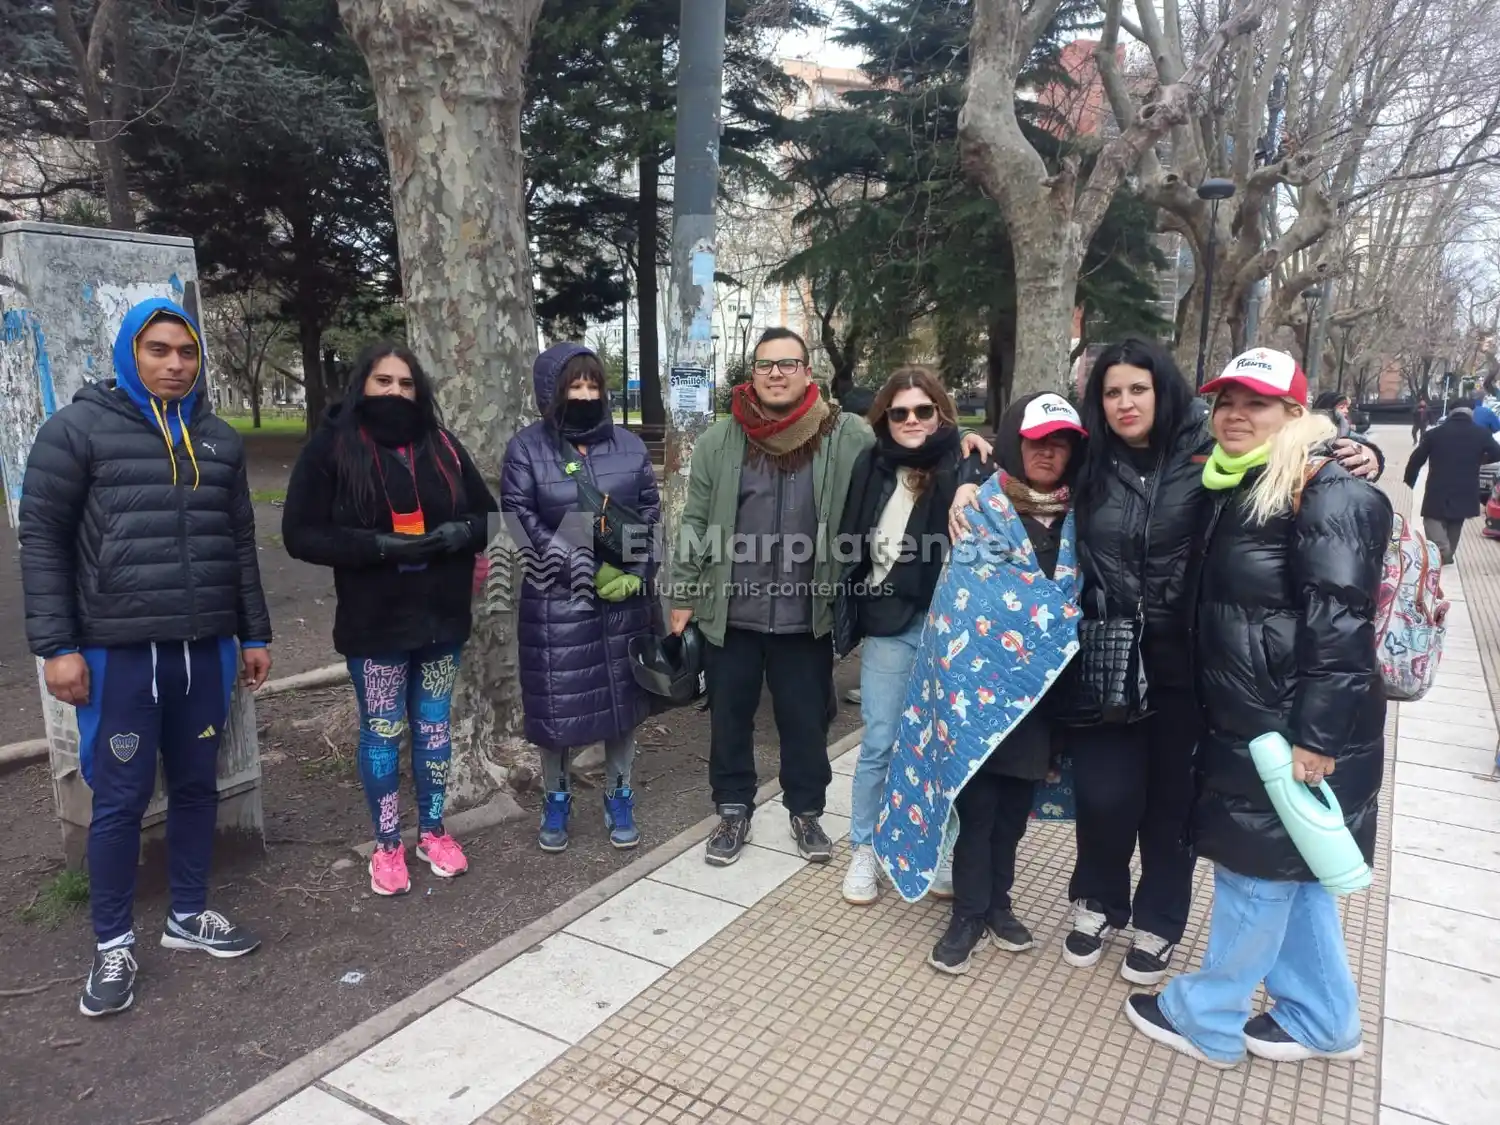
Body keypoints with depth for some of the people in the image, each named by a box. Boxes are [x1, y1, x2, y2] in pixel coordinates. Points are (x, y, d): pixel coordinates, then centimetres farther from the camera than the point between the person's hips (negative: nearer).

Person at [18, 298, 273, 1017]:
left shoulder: (220, 440, 11)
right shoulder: (79, 428, -2)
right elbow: (42, 538, -4)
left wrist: (254, 635, 13)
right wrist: (55, 645, -10)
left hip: (204, 650, 4)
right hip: (117, 652, -4)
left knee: (196, 786, 12)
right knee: (120, 800, 3)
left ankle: (187, 917, 29)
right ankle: (113, 946, 20)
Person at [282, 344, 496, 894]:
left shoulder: (443, 446, 5)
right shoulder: (331, 447, -6)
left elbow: (486, 514, 10)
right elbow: (300, 534, -9)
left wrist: (459, 532, -13)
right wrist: (378, 545, -21)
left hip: (441, 615, 3)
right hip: (374, 622, -3)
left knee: (434, 727, 14)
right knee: (382, 733, 7)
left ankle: (433, 832, 30)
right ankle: (387, 845, 23)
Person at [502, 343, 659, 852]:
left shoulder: (629, 445, 6)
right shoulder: (526, 448, -3)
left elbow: (650, 511, 6)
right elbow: (521, 519, -10)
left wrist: (634, 572, -8)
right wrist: (586, 568, -16)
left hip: (624, 598, 3)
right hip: (557, 600, -2)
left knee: (622, 697, 10)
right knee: (558, 703, 5)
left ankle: (619, 799, 27)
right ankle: (556, 801, 26)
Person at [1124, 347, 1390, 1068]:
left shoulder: (1326, 492, -16)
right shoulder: (1237, 488, 12)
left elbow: (1341, 622, -22)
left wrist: (1316, 735, -23)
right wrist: (1215, 713, 15)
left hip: (1294, 726, -9)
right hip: (1246, 720, 9)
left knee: (1257, 870, 5)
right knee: (1288, 869, 19)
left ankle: (1205, 1020, 22)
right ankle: (1322, 1020, 36)